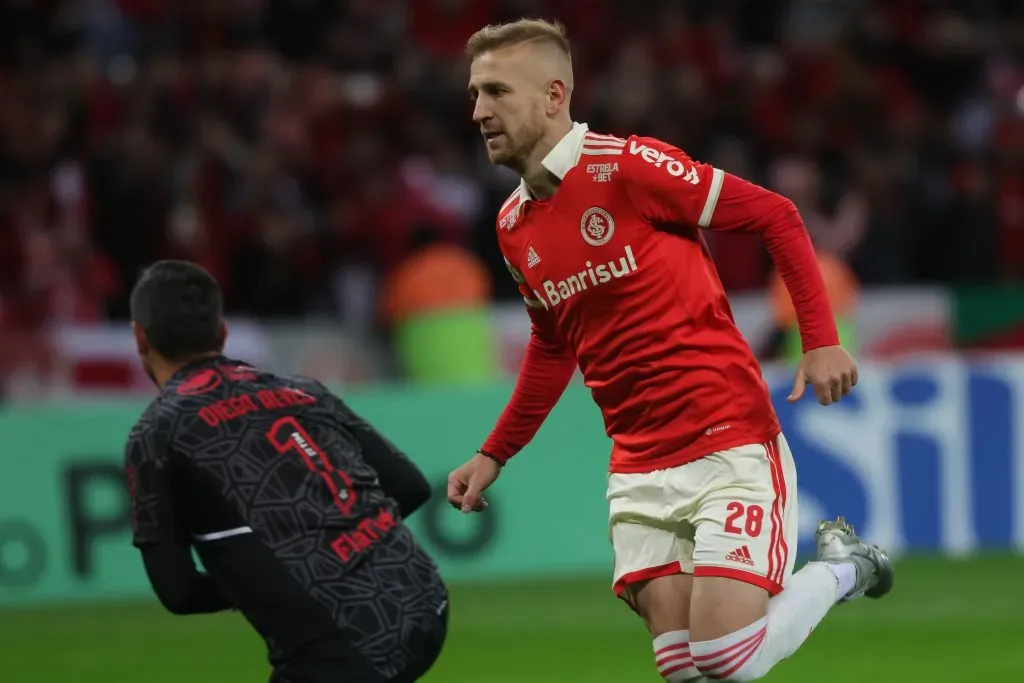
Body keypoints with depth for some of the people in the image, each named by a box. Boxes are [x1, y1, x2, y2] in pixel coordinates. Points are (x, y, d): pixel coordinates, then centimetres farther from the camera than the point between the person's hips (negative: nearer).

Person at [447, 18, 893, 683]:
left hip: (729, 444, -6)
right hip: (639, 470, 6)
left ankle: (841, 568, 14)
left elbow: (776, 215, -7)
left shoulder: (628, 165, -12)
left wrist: (822, 340, -14)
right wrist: (494, 457, 23)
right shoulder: (513, 227, 10)